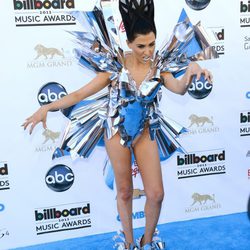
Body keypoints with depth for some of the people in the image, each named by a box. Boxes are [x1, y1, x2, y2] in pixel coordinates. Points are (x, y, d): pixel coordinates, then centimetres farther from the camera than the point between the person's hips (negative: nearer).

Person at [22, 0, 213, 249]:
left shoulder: (158, 69, -6)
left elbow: (179, 88, -24)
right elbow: (81, 93, -12)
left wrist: (191, 70, -46)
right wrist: (47, 107, -23)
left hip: (144, 134, 2)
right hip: (117, 133, -2)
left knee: (156, 194, 1)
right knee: (124, 192, 11)